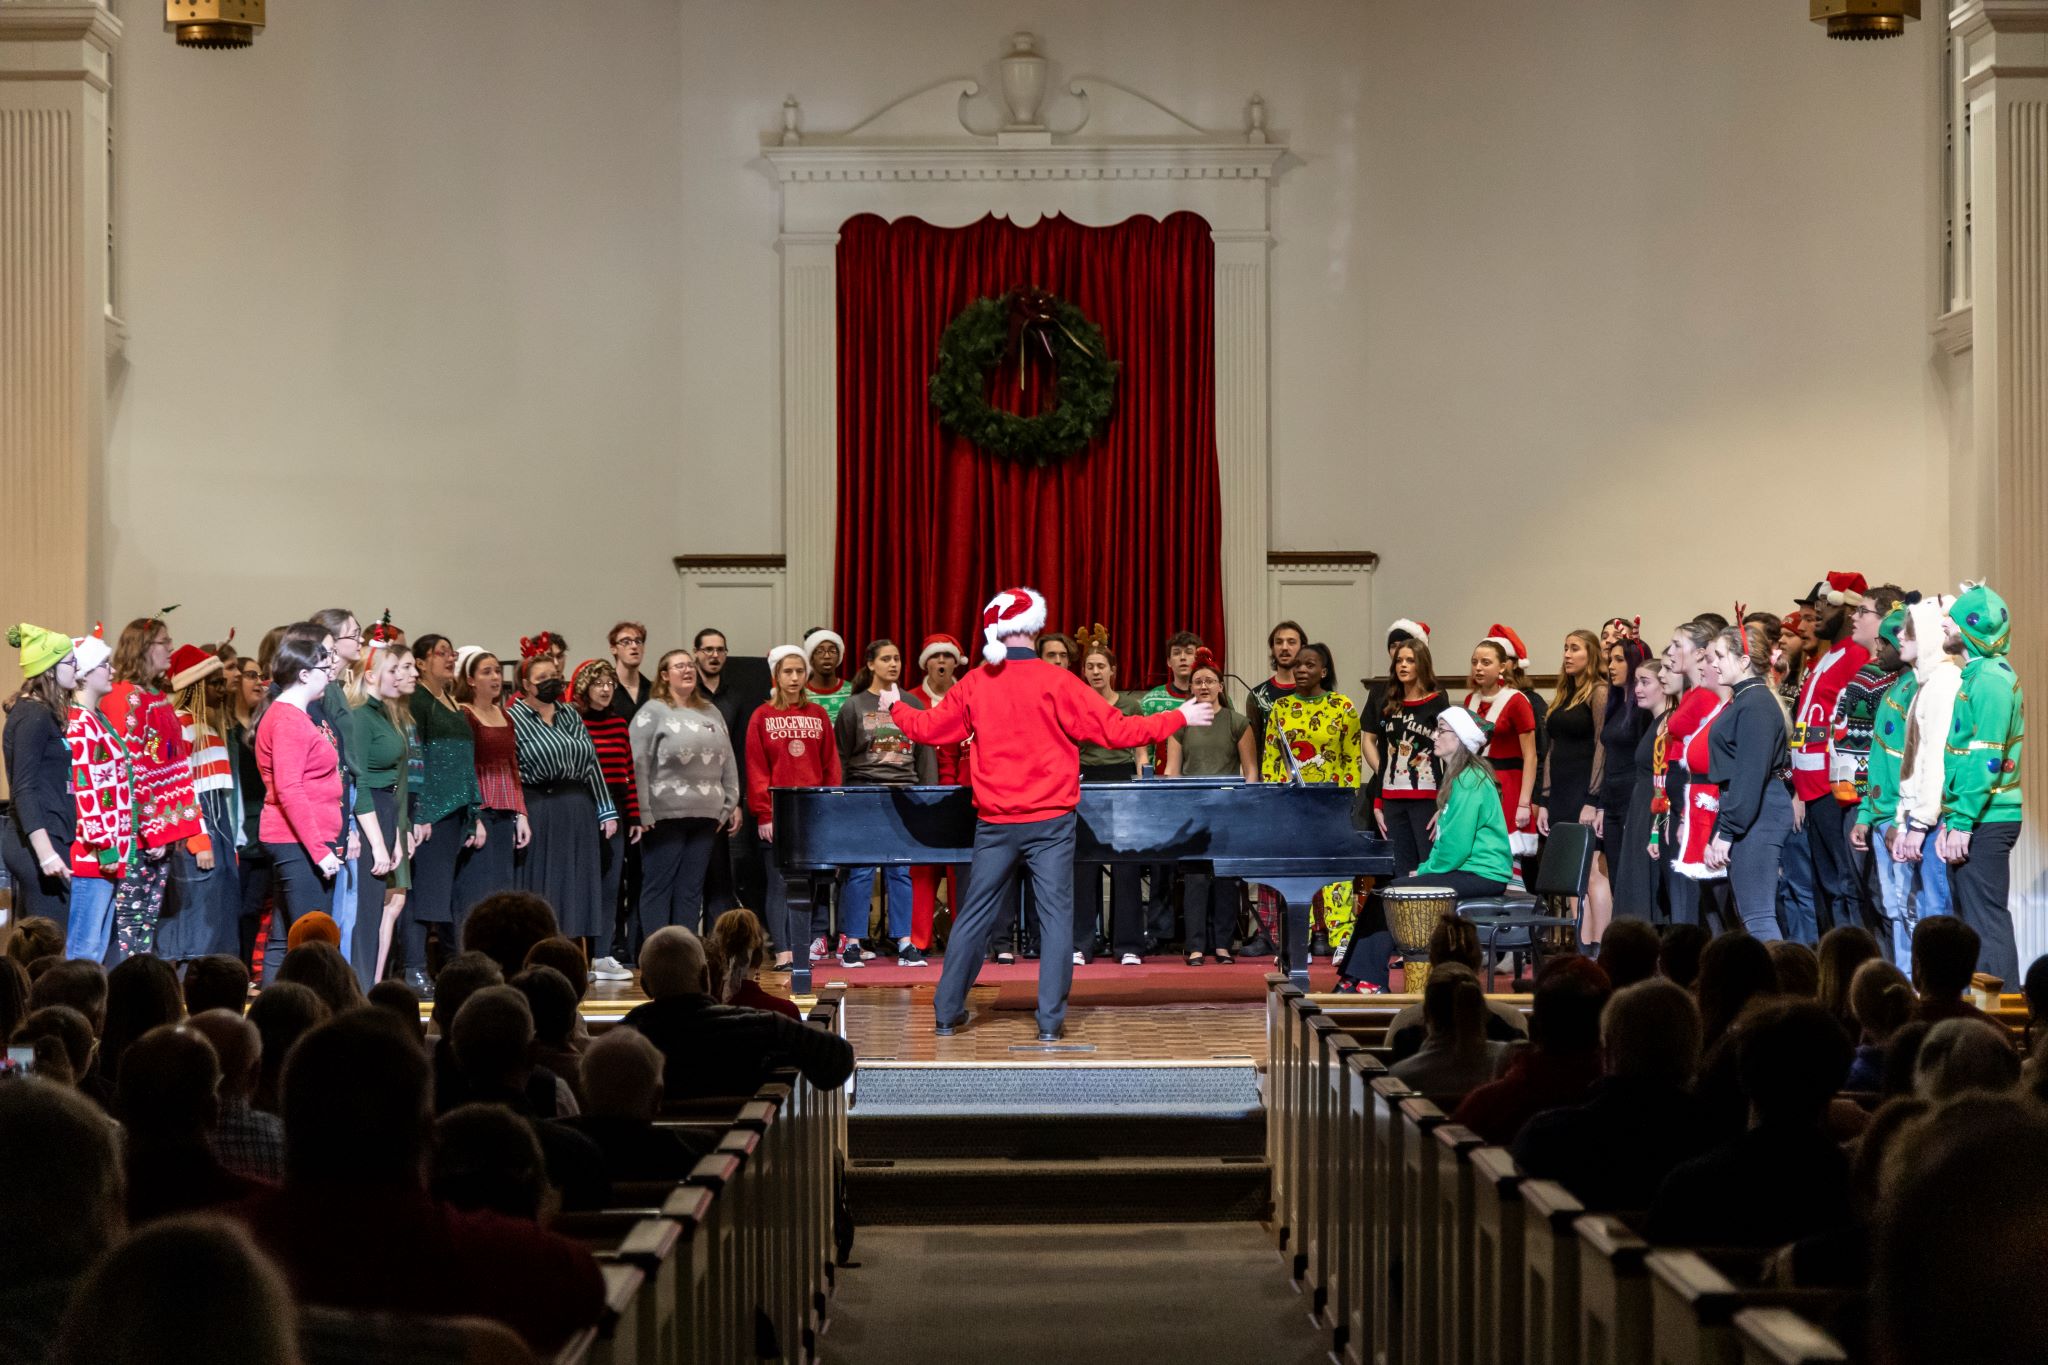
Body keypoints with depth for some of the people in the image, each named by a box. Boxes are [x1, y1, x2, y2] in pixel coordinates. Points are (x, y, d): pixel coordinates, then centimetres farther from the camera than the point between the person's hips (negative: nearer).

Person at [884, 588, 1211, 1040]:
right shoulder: (1054, 682, -10)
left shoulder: (974, 684, 0)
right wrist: (1179, 717, -1)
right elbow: (1116, 729, -10)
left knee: (974, 917, 12)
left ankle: (948, 1011, 18)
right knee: (1056, 917, 2)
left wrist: (894, 707, 31)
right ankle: (1050, 1019, -2)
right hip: (1050, 822, -3)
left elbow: (928, 728, 11)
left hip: (994, 824, 3)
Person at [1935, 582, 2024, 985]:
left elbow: (1985, 758, -21)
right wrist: (1951, 820, 15)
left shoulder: (1990, 677, -15)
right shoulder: (1975, 673, 16)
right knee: (1974, 920, 13)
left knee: (1986, 923, -7)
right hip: (1970, 821, 10)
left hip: (1984, 822, -10)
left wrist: (1961, 823, -21)